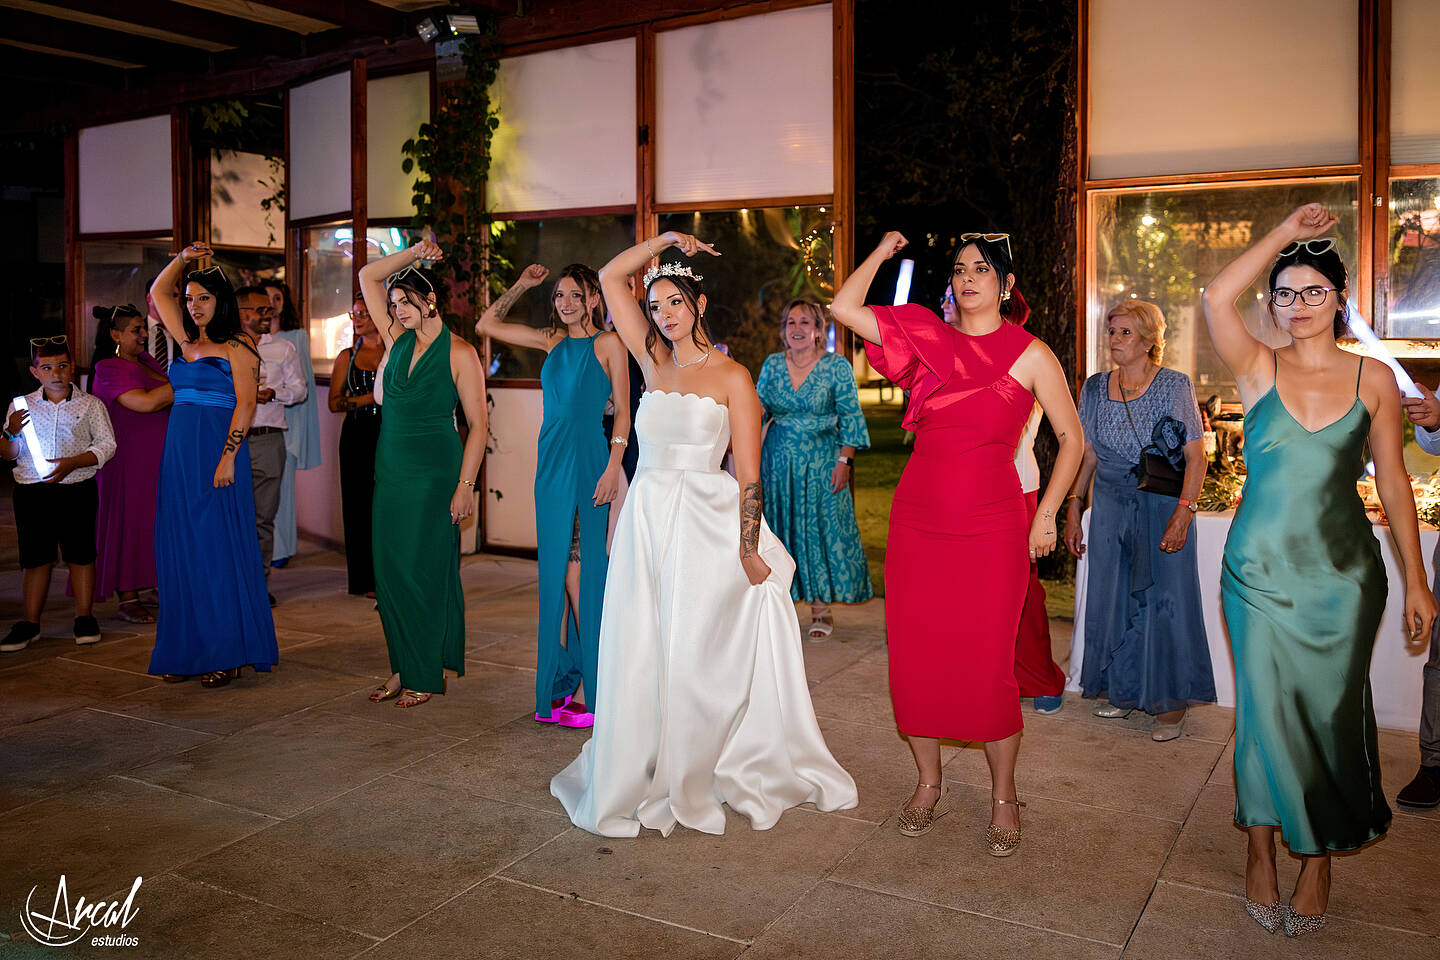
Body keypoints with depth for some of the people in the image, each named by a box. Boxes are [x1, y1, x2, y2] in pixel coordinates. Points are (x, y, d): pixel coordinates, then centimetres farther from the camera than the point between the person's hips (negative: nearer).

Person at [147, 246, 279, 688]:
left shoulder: (237, 348, -5)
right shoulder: (188, 341, 15)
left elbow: (245, 405, -11)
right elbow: (157, 292, 28)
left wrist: (228, 457, -19)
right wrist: (182, 259, 14)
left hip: (218, 452, -7)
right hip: (179, 452, 7)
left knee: (218, 548, -6)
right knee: (179, 548, 6)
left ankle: (227, 654, 0)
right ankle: (187, 650, 12)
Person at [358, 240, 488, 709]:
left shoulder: (459, 353, -6)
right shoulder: (397, 339, 10)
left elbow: (478, 425, -8)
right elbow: (368, 277, 16)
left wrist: (466, 485, -14)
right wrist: (411, 253, 3)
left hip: (434, 471, -6)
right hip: (391, 468, 6)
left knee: (424, 571, -2)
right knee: (389, 569, 7)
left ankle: (427, 676, 9)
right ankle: (403, 668, 18)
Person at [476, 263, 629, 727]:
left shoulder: (608, 344, -1)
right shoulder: (552, 340, 14)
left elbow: (623, 410, -4)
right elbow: (486, 325, 20)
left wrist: (613, 466, -12)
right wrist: (520, 286, 13)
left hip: (588, 460, -6)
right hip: (551, 460, 6)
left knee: (577, 568, -7)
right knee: (556, 567, 8)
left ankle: (594, 689, 1)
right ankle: (562, 681, 18)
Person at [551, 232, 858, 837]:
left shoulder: (731, 376, -1)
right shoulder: (654, 360, 11)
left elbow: (749, 474, -5)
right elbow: (609, 277, 16)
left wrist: (748, 551, -9)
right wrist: (663, 240, 11)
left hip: (707, 524, -4)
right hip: (645, 522, 4)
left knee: (697, 661, 1)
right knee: (638, 657, 5)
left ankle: (691, 784, 17)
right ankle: (633, 781, 19)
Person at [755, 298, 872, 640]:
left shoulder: (837, 366, -3)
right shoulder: (772, 365, 6)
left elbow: (851, 416, -4)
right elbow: (760, 410, 15)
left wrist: (844, 461, -10)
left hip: (821, 461, -3)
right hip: (778, 461, 3)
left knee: (822, 529, -1)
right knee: (781, 529, 5)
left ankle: (821, 609, 8)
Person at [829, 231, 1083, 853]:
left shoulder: (1030, 355, 0)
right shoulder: (928, 339, 7)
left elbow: (1071, 438, 6)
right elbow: (843, 307, 5)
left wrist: (1046, 514, 0)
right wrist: (884, 251, 8)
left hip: (990, 527, -3)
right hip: (917, 522, 3)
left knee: (989, 667, 0)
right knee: (915, 661, 7)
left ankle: (1003, 797, 20)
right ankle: (928, 784, 26)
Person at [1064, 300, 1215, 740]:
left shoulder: (1174, 386, -8)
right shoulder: (1095, 388, 4)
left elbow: (1196, 457, -9)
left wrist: (1182, 514, -19)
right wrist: (1073, 510, 6)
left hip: (1162, 508, -4)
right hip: (1109, 509, 4)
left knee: (1165, 601, 0)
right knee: (1112, 601, 9)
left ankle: (1170, 703, 15)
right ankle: (1124, 691, 27)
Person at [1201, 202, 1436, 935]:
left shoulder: (1373, 379, 4)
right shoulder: (1258, 370, 0)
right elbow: (1217, 297, -17)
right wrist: (1285, 231, -9)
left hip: (1342, 573, 1)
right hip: (1260, 568, -1)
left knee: (1333, 714, 7)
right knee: (1266, 711, 4)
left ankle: (1320, 855, 26)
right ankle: (1262, 852, 21)